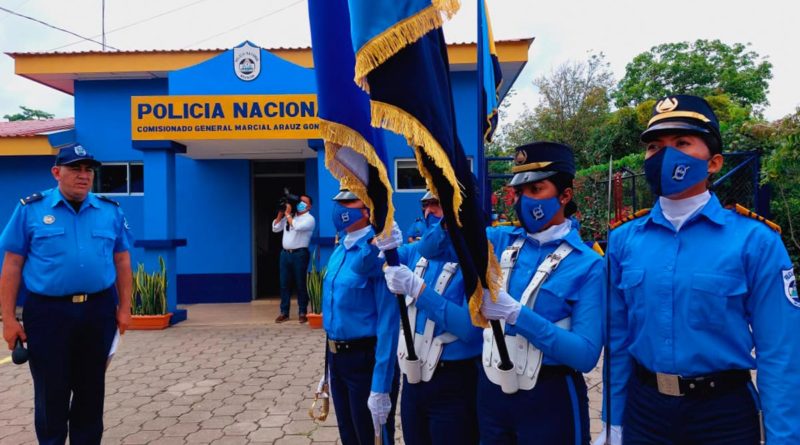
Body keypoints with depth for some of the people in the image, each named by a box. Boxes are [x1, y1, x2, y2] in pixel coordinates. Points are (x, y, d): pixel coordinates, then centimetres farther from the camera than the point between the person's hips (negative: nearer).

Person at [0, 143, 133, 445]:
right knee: (51, 391, 8)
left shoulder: (111, 211, 5)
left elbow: (122, 263, 7)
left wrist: (124, 308, 4)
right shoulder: (31, 209, -2)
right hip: (48, 313, -2)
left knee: (91, 389, 14)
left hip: (98, 312, 2)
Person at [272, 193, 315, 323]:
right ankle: (284, 312, 14)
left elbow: (296, 226, -21)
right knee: (284, 284, 7)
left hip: (300, 254, -6)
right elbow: (275, 228, 16)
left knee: (301, 284, 0)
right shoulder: (289, 216, 16)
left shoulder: (309, 219, -4)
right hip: (285, 253, 6)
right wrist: (280, 214, 7)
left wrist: (287, 213, -10)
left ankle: (302, 313, 7)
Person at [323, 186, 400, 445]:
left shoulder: (378, 252, -20)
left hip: (365, 360, -8)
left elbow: (388, 321, -23)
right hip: (336, 357, 8)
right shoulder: (340, 250, 6)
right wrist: (331, 360, 18)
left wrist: (381, 386, -24)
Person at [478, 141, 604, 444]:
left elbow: (586, 355, -18)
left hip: (550, 398, -4)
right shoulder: (501, 240, 1)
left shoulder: (587, 265, -12)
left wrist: (516, 314, -27)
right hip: (491, 389, 4)